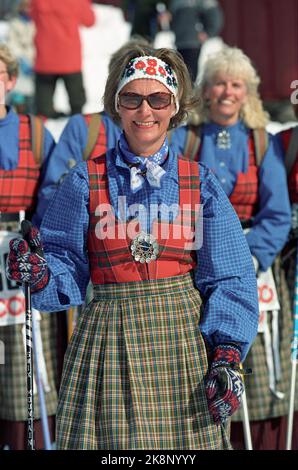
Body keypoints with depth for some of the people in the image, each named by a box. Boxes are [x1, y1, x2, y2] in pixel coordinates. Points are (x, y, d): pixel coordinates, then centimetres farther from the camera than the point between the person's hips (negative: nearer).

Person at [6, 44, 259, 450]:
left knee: (187, 436, 2)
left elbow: (229, 277, 3)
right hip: (110, 336, -1)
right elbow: (69, 268, 3)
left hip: (185, 336, 1)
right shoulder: (86, 181, 3)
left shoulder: (199, 183, 5)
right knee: (113, 436, -1)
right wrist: (40, 274, -20)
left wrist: (227, 354, -9)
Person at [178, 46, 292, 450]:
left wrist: (247, 260, -13)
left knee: (259, 375, -4)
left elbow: (277, 215, 0)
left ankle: (262, 443, 4)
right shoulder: (185, 140, 8)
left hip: (254, 268, 0)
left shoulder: (263, 143, 7)